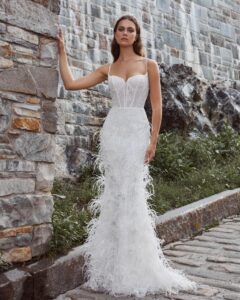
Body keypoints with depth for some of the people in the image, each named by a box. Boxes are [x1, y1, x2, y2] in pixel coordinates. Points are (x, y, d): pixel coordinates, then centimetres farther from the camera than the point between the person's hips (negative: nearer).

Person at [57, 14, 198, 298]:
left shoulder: (149, 65, 6)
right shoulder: (107, 69, 12)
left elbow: (156, 106, 1)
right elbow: (70, 83, 5)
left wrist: (153, 141, -8)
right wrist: (61, 50, 9)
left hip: (137, 130, -2)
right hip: (113, 130, 2)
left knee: (132, 193, -5)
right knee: (115, 193, 0)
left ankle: (135, 268, 8)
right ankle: (116, 267, 10)